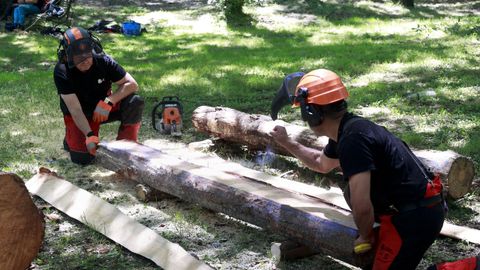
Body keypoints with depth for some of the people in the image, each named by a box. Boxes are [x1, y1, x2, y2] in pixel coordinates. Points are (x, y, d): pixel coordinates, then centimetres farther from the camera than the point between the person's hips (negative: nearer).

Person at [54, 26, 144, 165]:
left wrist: (108, 102, -32)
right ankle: (71, 138, 16)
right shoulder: (62, 72, -25)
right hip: (79, 117, -2)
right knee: (83, 158, -19)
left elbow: (132, 84, -19)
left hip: (103, 108, 2)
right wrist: (89, 135, -40)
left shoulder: (103, 61, -20)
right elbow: (75, 110, -28)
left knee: (134, 103, -26)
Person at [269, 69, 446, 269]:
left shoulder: (353, 138, -23)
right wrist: (287, 143, 32)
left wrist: (366, 236, -8)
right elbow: (321, 164, 32)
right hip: (416, 208, 9)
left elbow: (362, 207, -28)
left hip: (415, 216, -9)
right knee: (353, 194, 21)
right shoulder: (345, 130, 9)